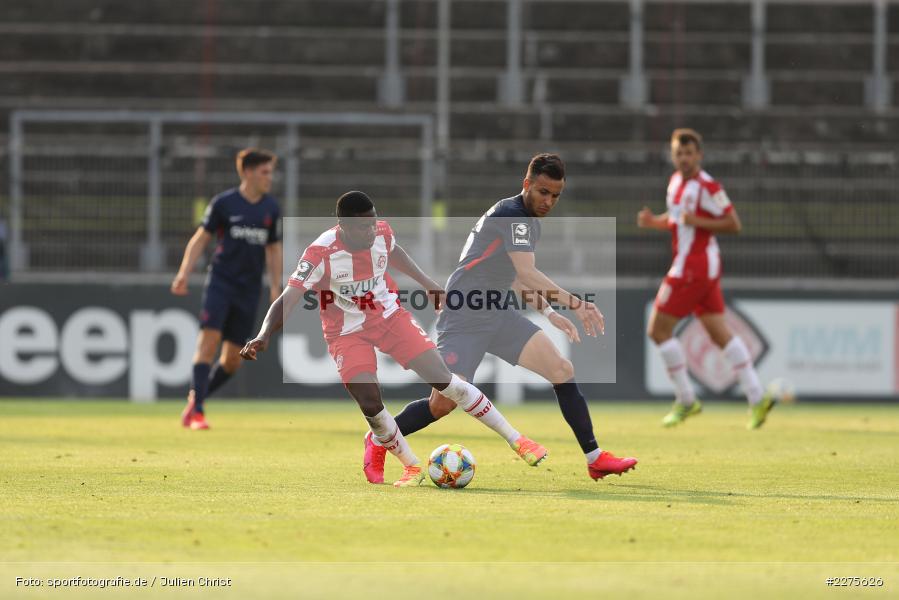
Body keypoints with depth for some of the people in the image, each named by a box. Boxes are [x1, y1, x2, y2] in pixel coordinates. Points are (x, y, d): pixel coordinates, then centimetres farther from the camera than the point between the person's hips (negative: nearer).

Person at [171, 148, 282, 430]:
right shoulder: (223, 203, -3)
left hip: (249, 290, 4)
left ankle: (194, 403, 21)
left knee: (233, 358, 2)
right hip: (220, 281, -4)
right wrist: (184, 274, -7)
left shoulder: (271, 209, 7)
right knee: (209, 338, -18)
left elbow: (273, 250, 16)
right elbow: (201, 238, 3)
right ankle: (196, 409, -16)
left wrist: (275, 288, 10)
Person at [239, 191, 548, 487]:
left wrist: (427, 282, 20)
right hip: (348, 334, -3)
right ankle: (412, 468, 5)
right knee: (370, 404, -19)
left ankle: (516, 439, 5)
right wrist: (263, 337, -45)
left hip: (390, 317, 3)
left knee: (444, 379, -5)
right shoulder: (321, 254, -27)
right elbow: (287, 300, -31)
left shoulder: (382, 233, -12)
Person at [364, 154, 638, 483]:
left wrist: (550, 313, 17)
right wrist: (576, 304, -35)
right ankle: (379, 440, 15)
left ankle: (595, 459, -3)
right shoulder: (510, 215, -18)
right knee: (443, 404, -12)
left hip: (499, 315, 9)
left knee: (562, 370, -6)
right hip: (464, 318, -9)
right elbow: (527, 274, -30)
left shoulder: (531, 222, 13)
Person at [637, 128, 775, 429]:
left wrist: (697, 221, -25)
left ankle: (685, 399, 2)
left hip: (694, 266, -10)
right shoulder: (676, 181, 12)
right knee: (720, 333, 8)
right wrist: (653, 221, 6)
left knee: (659, 330, -5)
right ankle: (756, 397, 5)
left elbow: (733, 224, -14)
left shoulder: (707, 186, -16)